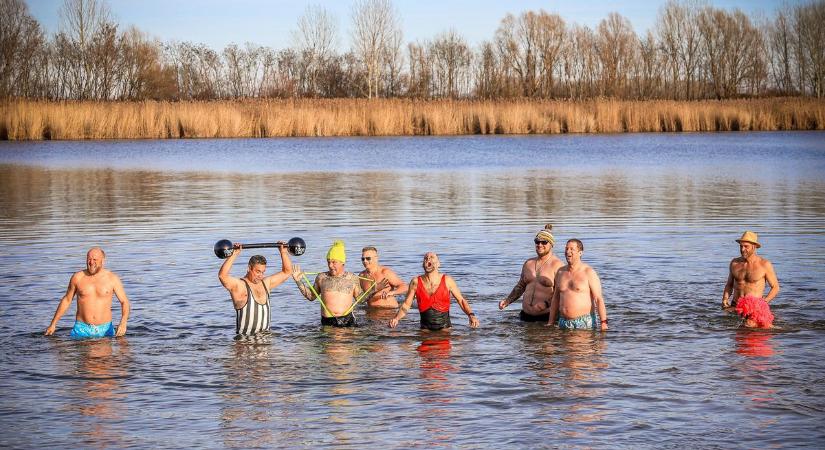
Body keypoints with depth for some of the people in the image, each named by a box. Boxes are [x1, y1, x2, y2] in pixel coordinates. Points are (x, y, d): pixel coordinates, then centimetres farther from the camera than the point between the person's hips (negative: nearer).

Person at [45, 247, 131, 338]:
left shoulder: (112, 278, -1)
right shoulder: (77, 277, 1)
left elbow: (124, 301, 2)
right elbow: (66, 300, 13)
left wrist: (123, 323, -16)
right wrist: (53, 324, 14)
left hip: (105, 330, 0)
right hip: (81, 329, 0)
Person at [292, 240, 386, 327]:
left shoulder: (352, 278, 8)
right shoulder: (321, 277, 9)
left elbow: (359, 298, 16)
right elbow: (311, 296, 19)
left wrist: (374, 289, 6)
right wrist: (299, 281, 12)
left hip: (347, 320, -1)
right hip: (327, 322, 1)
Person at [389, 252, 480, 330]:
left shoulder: (447, 280, -3)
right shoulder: (416, 282, 0)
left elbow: (461, 300, 3)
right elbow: (406, 305, 5)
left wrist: (471, 315, -14)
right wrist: (396, 318, -12)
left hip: (444, 327, -2)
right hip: (425, 328, 2)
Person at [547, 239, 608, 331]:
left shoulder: (589, 273, -4)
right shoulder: (560, 272, 12)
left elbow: (599, 299, -9)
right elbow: (556, 298, 19)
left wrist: (603, 323, -17)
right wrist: (550, 322, 15)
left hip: (584, 323, -5)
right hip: (563, 323, 5)